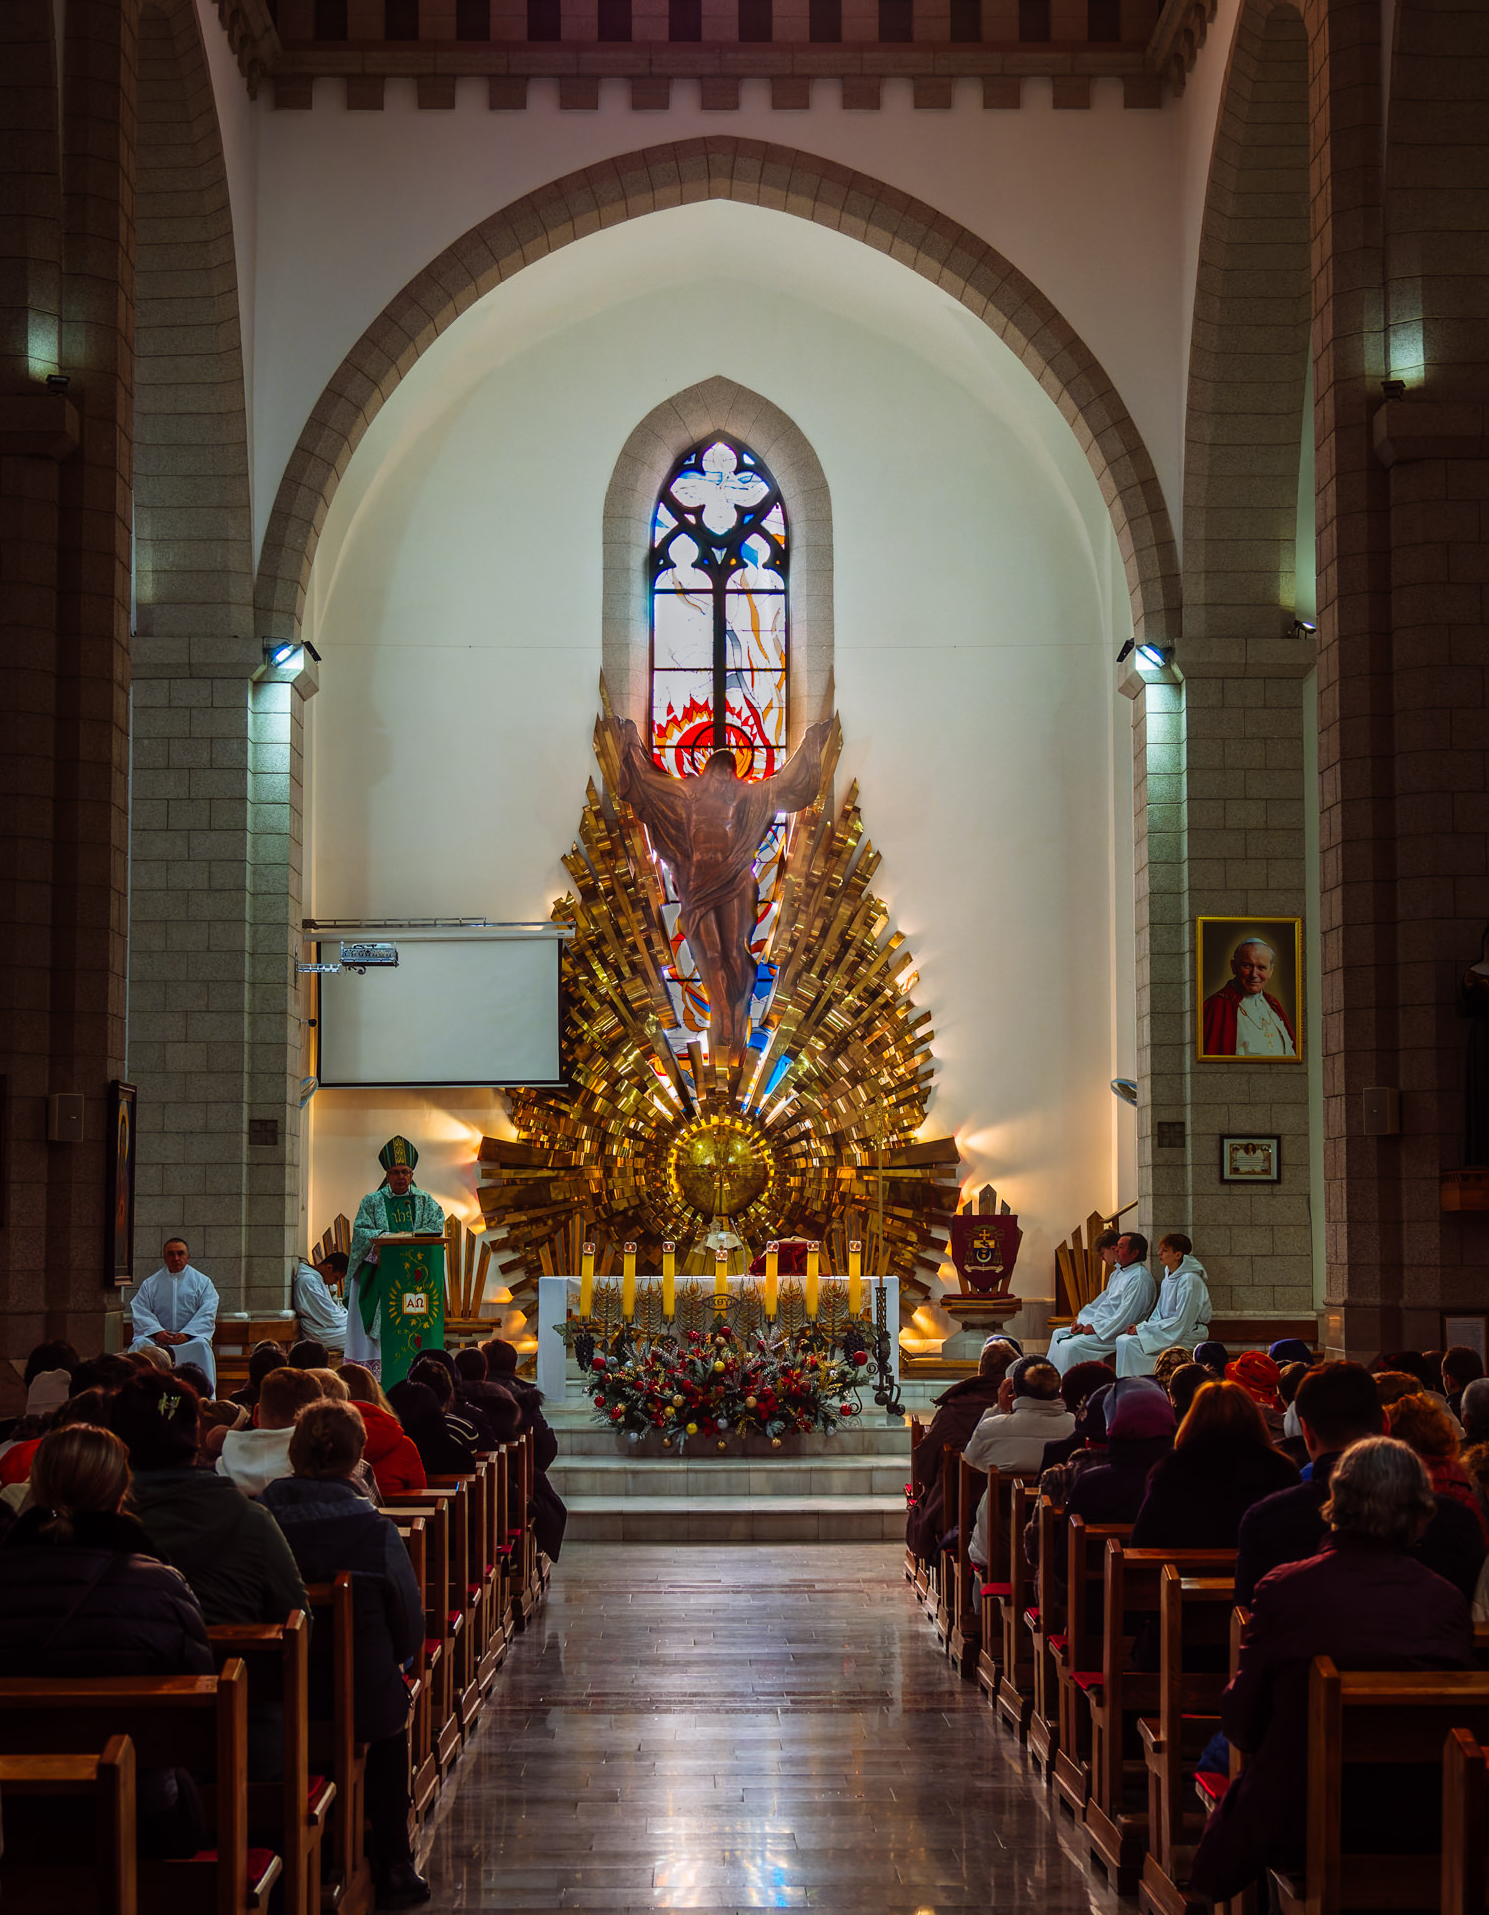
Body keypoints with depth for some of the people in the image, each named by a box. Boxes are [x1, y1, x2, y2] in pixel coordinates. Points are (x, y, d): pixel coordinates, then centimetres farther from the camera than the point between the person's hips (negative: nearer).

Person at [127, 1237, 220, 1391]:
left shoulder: (202, 1282, 11)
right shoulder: (150, 1284, 15)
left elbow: (207, 1314, -1)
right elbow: (139, 1311, 4)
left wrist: (186, 1334, -16)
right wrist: (157, 1331, -15)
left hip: (191, 1336, -1)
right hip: (157, 1337, 1)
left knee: (200, 1345, -34)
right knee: (140, 1344, -29)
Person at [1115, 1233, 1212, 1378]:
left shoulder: (1189, 1280, -16)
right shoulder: (1168, 1280, 13)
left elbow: (1181, 1322, -18)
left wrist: (1144, 1329, -16)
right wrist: (1142, 1326, -1)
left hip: (1187, 1335, -9)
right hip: (1169, 1331, 9)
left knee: (1130, 1343, -23)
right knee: (1122, 1339, -11)